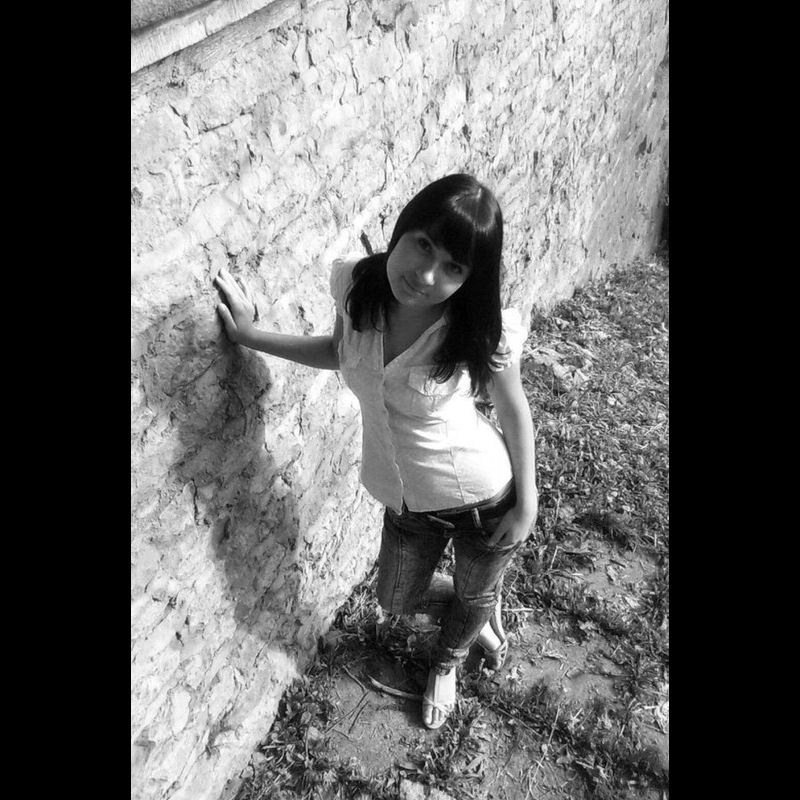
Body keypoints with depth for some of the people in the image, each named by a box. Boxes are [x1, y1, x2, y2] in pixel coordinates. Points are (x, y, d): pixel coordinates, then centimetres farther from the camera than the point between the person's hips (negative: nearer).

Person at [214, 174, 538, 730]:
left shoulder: (483, 331, -30)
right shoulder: (356, 286, -17)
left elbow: (514, 412, -12)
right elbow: (342, 352, 4)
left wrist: (527, 503, -5)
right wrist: (253, 336, -3)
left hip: (487, 500, -4)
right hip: (407, 503, 5)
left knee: (475, 596, 25)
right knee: (397, 602, 26)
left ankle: (446, 661, 63)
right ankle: (482, 614, 59)